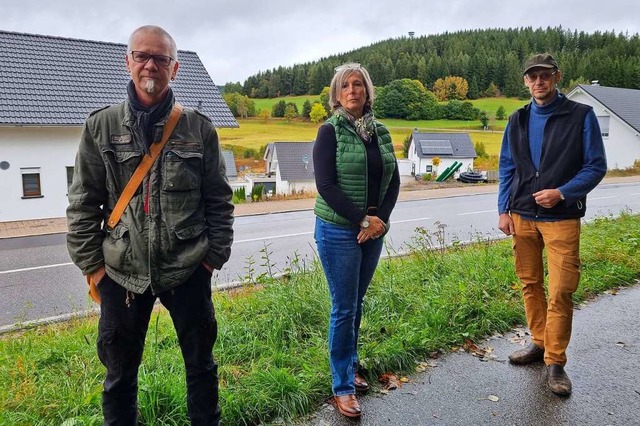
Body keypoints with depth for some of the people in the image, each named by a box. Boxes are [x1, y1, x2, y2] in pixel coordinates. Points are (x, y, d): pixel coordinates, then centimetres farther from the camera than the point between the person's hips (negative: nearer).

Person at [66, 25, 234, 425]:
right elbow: (83, 204, 2)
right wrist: (92, 264, -1)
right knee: (120, 371, 16)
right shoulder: (101, 126, 0)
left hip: (188, 271, 0)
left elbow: (219, 200, 1)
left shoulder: (199, 128, -2)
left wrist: (216, 255, -2)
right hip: (122, 273, 1)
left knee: (201, 362, 16)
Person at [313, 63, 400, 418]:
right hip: (339, 231, -5)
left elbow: (393, 180, 7)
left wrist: (380, 219, -8)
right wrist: (362, 219, -17)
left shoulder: (380, 131, 9)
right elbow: (325, 185, -14)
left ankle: (350, 365, 34)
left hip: (373, 230, 5)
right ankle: (342, 387, 15)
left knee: (356, 303, 16)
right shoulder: (330, 131, -7)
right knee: (344, 308, 1)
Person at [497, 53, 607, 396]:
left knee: (560, 292, -4)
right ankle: (539, 343, 28)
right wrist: (503, 209, 3)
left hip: (561, 218, -4)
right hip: (522, 216, 4)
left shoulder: (581, 116, -2)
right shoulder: (518, 120, 9)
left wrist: (562, 193, -17)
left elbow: (596, 166, -3)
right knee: (530, 284, 11)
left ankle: (555, 361, 9)